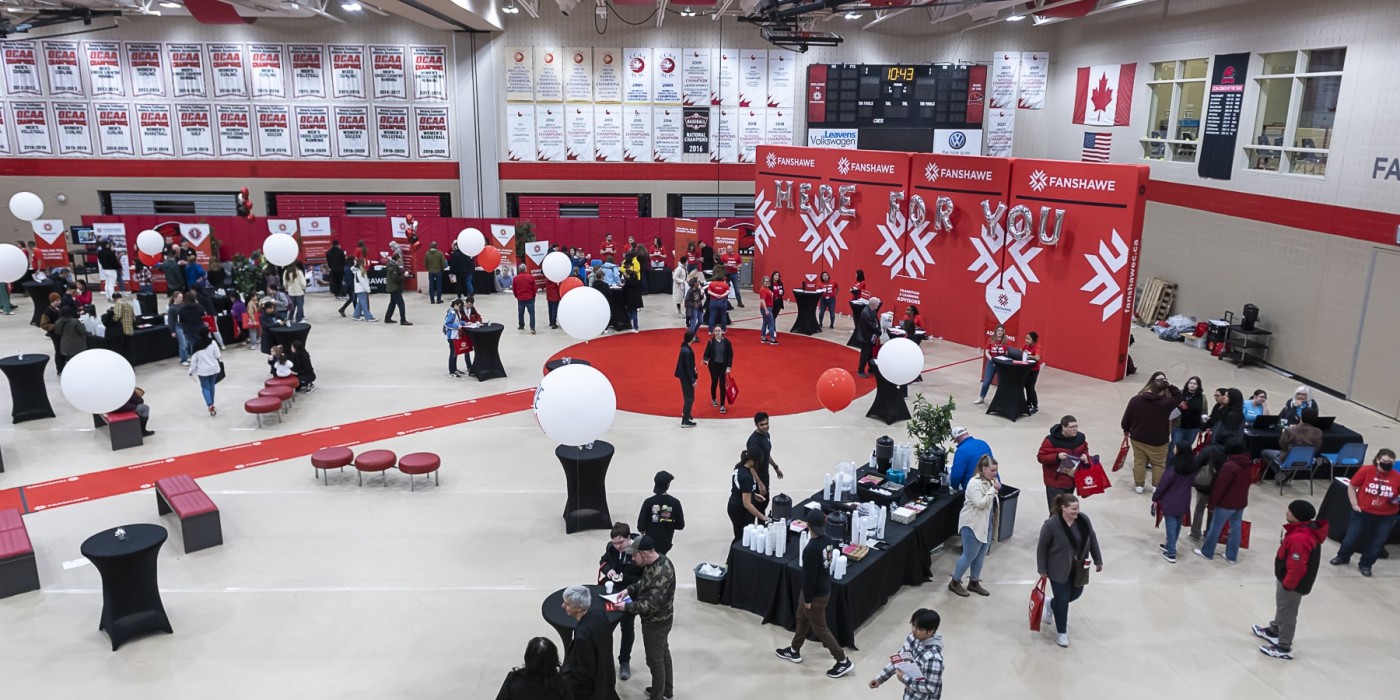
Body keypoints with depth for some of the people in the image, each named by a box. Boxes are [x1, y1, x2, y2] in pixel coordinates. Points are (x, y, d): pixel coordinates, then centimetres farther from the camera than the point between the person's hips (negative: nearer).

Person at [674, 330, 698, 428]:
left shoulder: (685, 346, 0)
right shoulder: (687, 351, -27)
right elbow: (688, 367, -24)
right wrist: (693, 380, -19)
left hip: (685, 377, 10)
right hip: (687, 378, -10)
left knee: (688, 397, 24)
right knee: (689, 398, 0)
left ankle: (686, 414, 41)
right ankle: (685, 421, 6)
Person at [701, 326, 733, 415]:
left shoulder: (727, 342, -8)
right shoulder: (711, 342, -7)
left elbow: (730, 355, -4)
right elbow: (707, 353, -4)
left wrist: (729, 367, -8)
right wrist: (705, 360, -25)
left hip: (723, 366, -1)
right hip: (713, 365, 1)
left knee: (722, 386, -4)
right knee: (714, 383, 18)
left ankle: (722, 406, 3)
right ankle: (713, 399, 43)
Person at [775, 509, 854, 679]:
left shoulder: (811, 549, -32)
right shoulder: (829, 541, -6)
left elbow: (809, 575, -25)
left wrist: (808, 599, -14)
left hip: (816, 594, -9)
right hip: (825, 588, 9)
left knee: (820, 629, 8)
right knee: (801, 619, 25)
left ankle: (843, 662, 18)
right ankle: (794, 651, 42)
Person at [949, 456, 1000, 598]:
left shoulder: (990, 482, 5)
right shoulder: (975, 483, -21)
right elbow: (980, 504, -27)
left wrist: (995, 490, 3)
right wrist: (993, 490, -25)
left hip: (986, 524, 8)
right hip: (973, 524, -8)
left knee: (981, 555, 15)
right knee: (969, 555, 0)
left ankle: (974, 582, 30)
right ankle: (955, 582, 16)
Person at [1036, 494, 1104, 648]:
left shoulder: (1083, 519, -9)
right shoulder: (1051, 524, -23)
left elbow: (1093, 540, 5)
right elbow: (1042, 547, -13)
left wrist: (1098, 560, 10)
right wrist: (1042, 569, -9)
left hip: (1079, 568, 5)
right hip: (1059, 570, -5)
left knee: (1075, 594, 19)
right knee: (1062, 599, 1)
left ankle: (1052, 605, 48)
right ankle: (1061, 632, 20)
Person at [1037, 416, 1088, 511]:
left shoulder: (1080, 437, -2)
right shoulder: (1051, 440, -20)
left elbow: (1085, 449, 18)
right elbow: (1041, 457, -16)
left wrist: (1085, 455, -6)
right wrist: (1057, 456, -31)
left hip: (1072, 480, 6)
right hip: (1055, 482, -6)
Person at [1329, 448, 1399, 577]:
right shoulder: (1366, 470, -13)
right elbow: (1352, 487, -2)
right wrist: (1354, 504, -7)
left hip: (1386, 517, 1)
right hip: (1363, 512, -1)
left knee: (1378, 543, 10)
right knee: (1352, 537, 10)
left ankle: (1365, 564, 30)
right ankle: (1343, 557, 34)